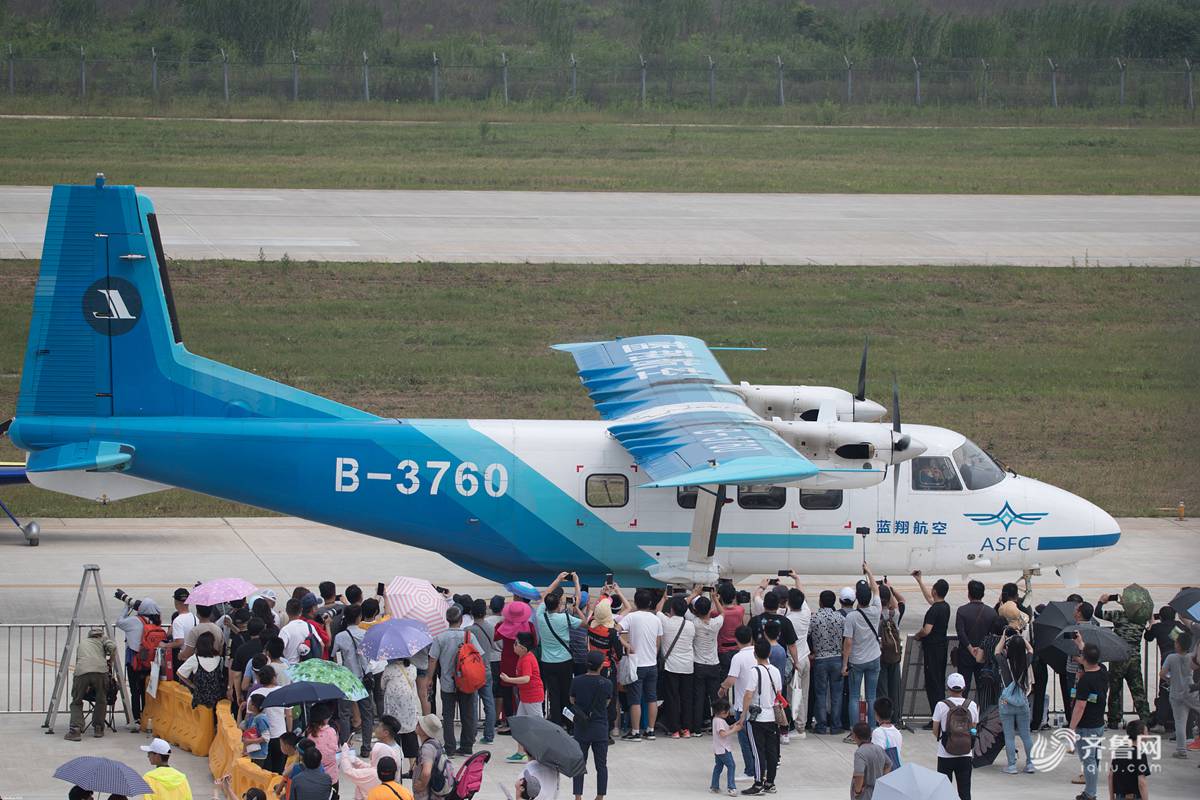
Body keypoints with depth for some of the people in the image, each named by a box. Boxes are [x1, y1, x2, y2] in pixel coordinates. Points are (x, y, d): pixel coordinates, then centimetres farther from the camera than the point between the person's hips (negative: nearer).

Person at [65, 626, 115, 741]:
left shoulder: (82, 642, 36)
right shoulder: (103, 639, 27)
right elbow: (112, 647, 7)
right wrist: (110, 662, 22)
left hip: (81, 671, 1)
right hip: (100, 670, -1)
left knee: (76, 702, 10)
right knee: (101, 701, 18)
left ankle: (75, 730, -7)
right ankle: (98, 728, 17)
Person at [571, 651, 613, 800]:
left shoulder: (577, 682, -9)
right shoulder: (607, 684, -10)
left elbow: (572, 701, 4)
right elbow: (607, 703, 2)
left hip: (581, 728, 0)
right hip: (600, 729, 0)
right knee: (601, 765, 10)